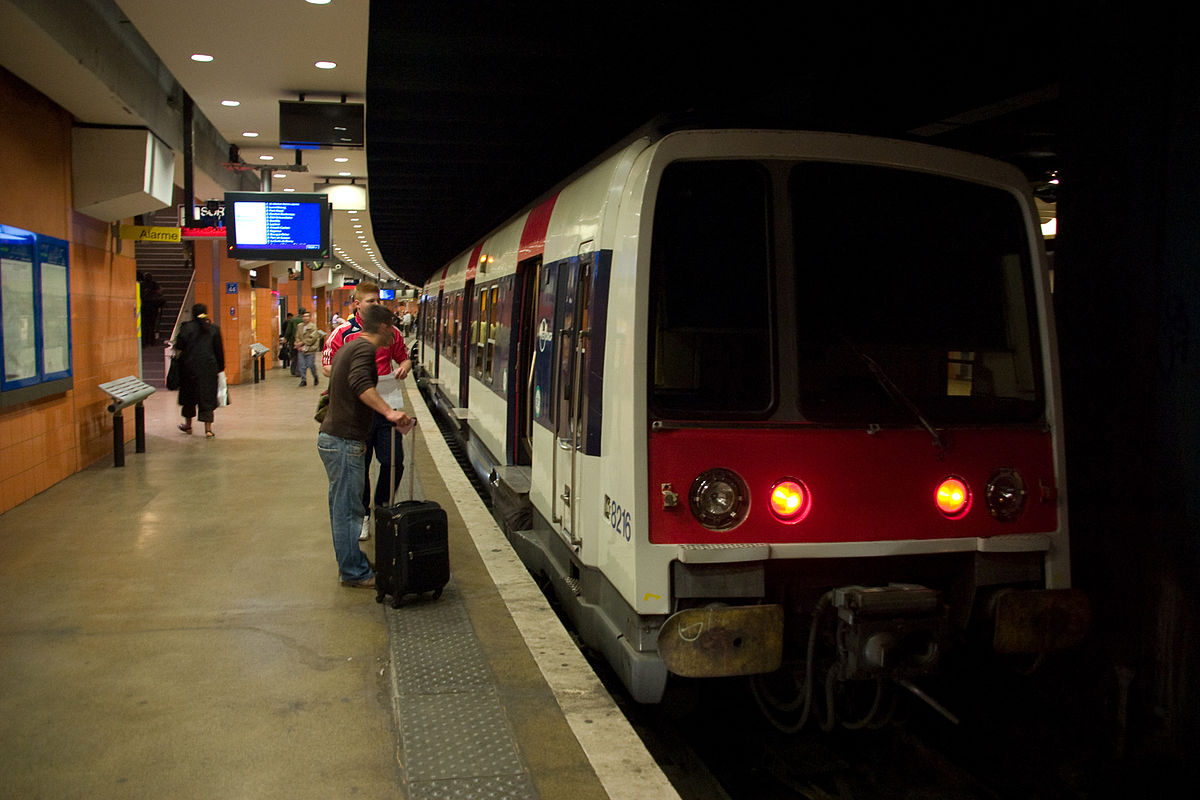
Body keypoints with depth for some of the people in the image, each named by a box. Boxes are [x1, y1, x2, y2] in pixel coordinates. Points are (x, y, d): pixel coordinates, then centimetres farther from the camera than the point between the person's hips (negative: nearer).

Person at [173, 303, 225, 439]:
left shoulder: (186, 327, -5)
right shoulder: (214, 329, 1)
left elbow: (179, 348, -9)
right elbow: (219, 350, 4)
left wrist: (178, 360, 6)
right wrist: (220, 367, 12)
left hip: (190, 367, -1)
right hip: (209, 368, 1)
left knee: (189, 394, 16)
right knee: (208, 396, 2)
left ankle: (188, 424, 29)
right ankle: (208, 428, -5)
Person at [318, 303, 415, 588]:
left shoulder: (349, 347, 18)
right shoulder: (364, 349, -14)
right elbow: (360, 383, -32)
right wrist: (389, 412, -41)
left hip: (332, 437, 11)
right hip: (344, 440, -11)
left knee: (341, 506, 17)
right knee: (347, 508, -3)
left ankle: (350, 564, 29)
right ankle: (354, 573, 5)